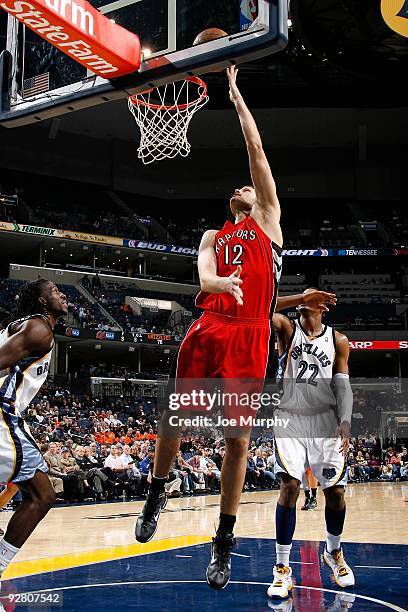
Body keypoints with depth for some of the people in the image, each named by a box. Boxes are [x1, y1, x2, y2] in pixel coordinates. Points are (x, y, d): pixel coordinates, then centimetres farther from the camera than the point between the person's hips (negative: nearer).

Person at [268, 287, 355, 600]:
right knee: (290, 485, -16)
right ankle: (283, 568, -8)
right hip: (290, 419, -2)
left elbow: (342, 385, 2)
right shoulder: (287, 328, 2)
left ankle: (334, 552, 31)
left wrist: (345, 421, -11)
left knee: (335, 490, 4)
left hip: (325, 420, 2)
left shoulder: (338, 340, 6)